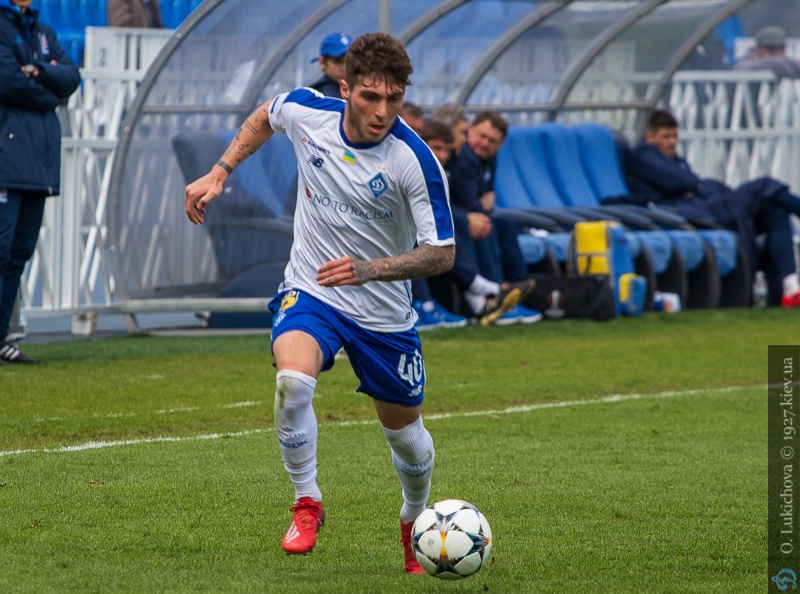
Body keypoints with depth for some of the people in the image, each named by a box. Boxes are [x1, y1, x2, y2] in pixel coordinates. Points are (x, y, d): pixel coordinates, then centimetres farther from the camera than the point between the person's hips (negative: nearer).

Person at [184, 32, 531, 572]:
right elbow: (264, 117, 12)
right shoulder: (305, 112, -14)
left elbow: (442, 253, -19)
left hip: (384, 312, -1)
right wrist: (219, 174, 7)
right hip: (310, 292, 1)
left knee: (405, 432, 13)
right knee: (293, 380, -30)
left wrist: (370, 269, -33)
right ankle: (307, 503, -10)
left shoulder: (416, 161, -24)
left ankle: (415, 522, 45)